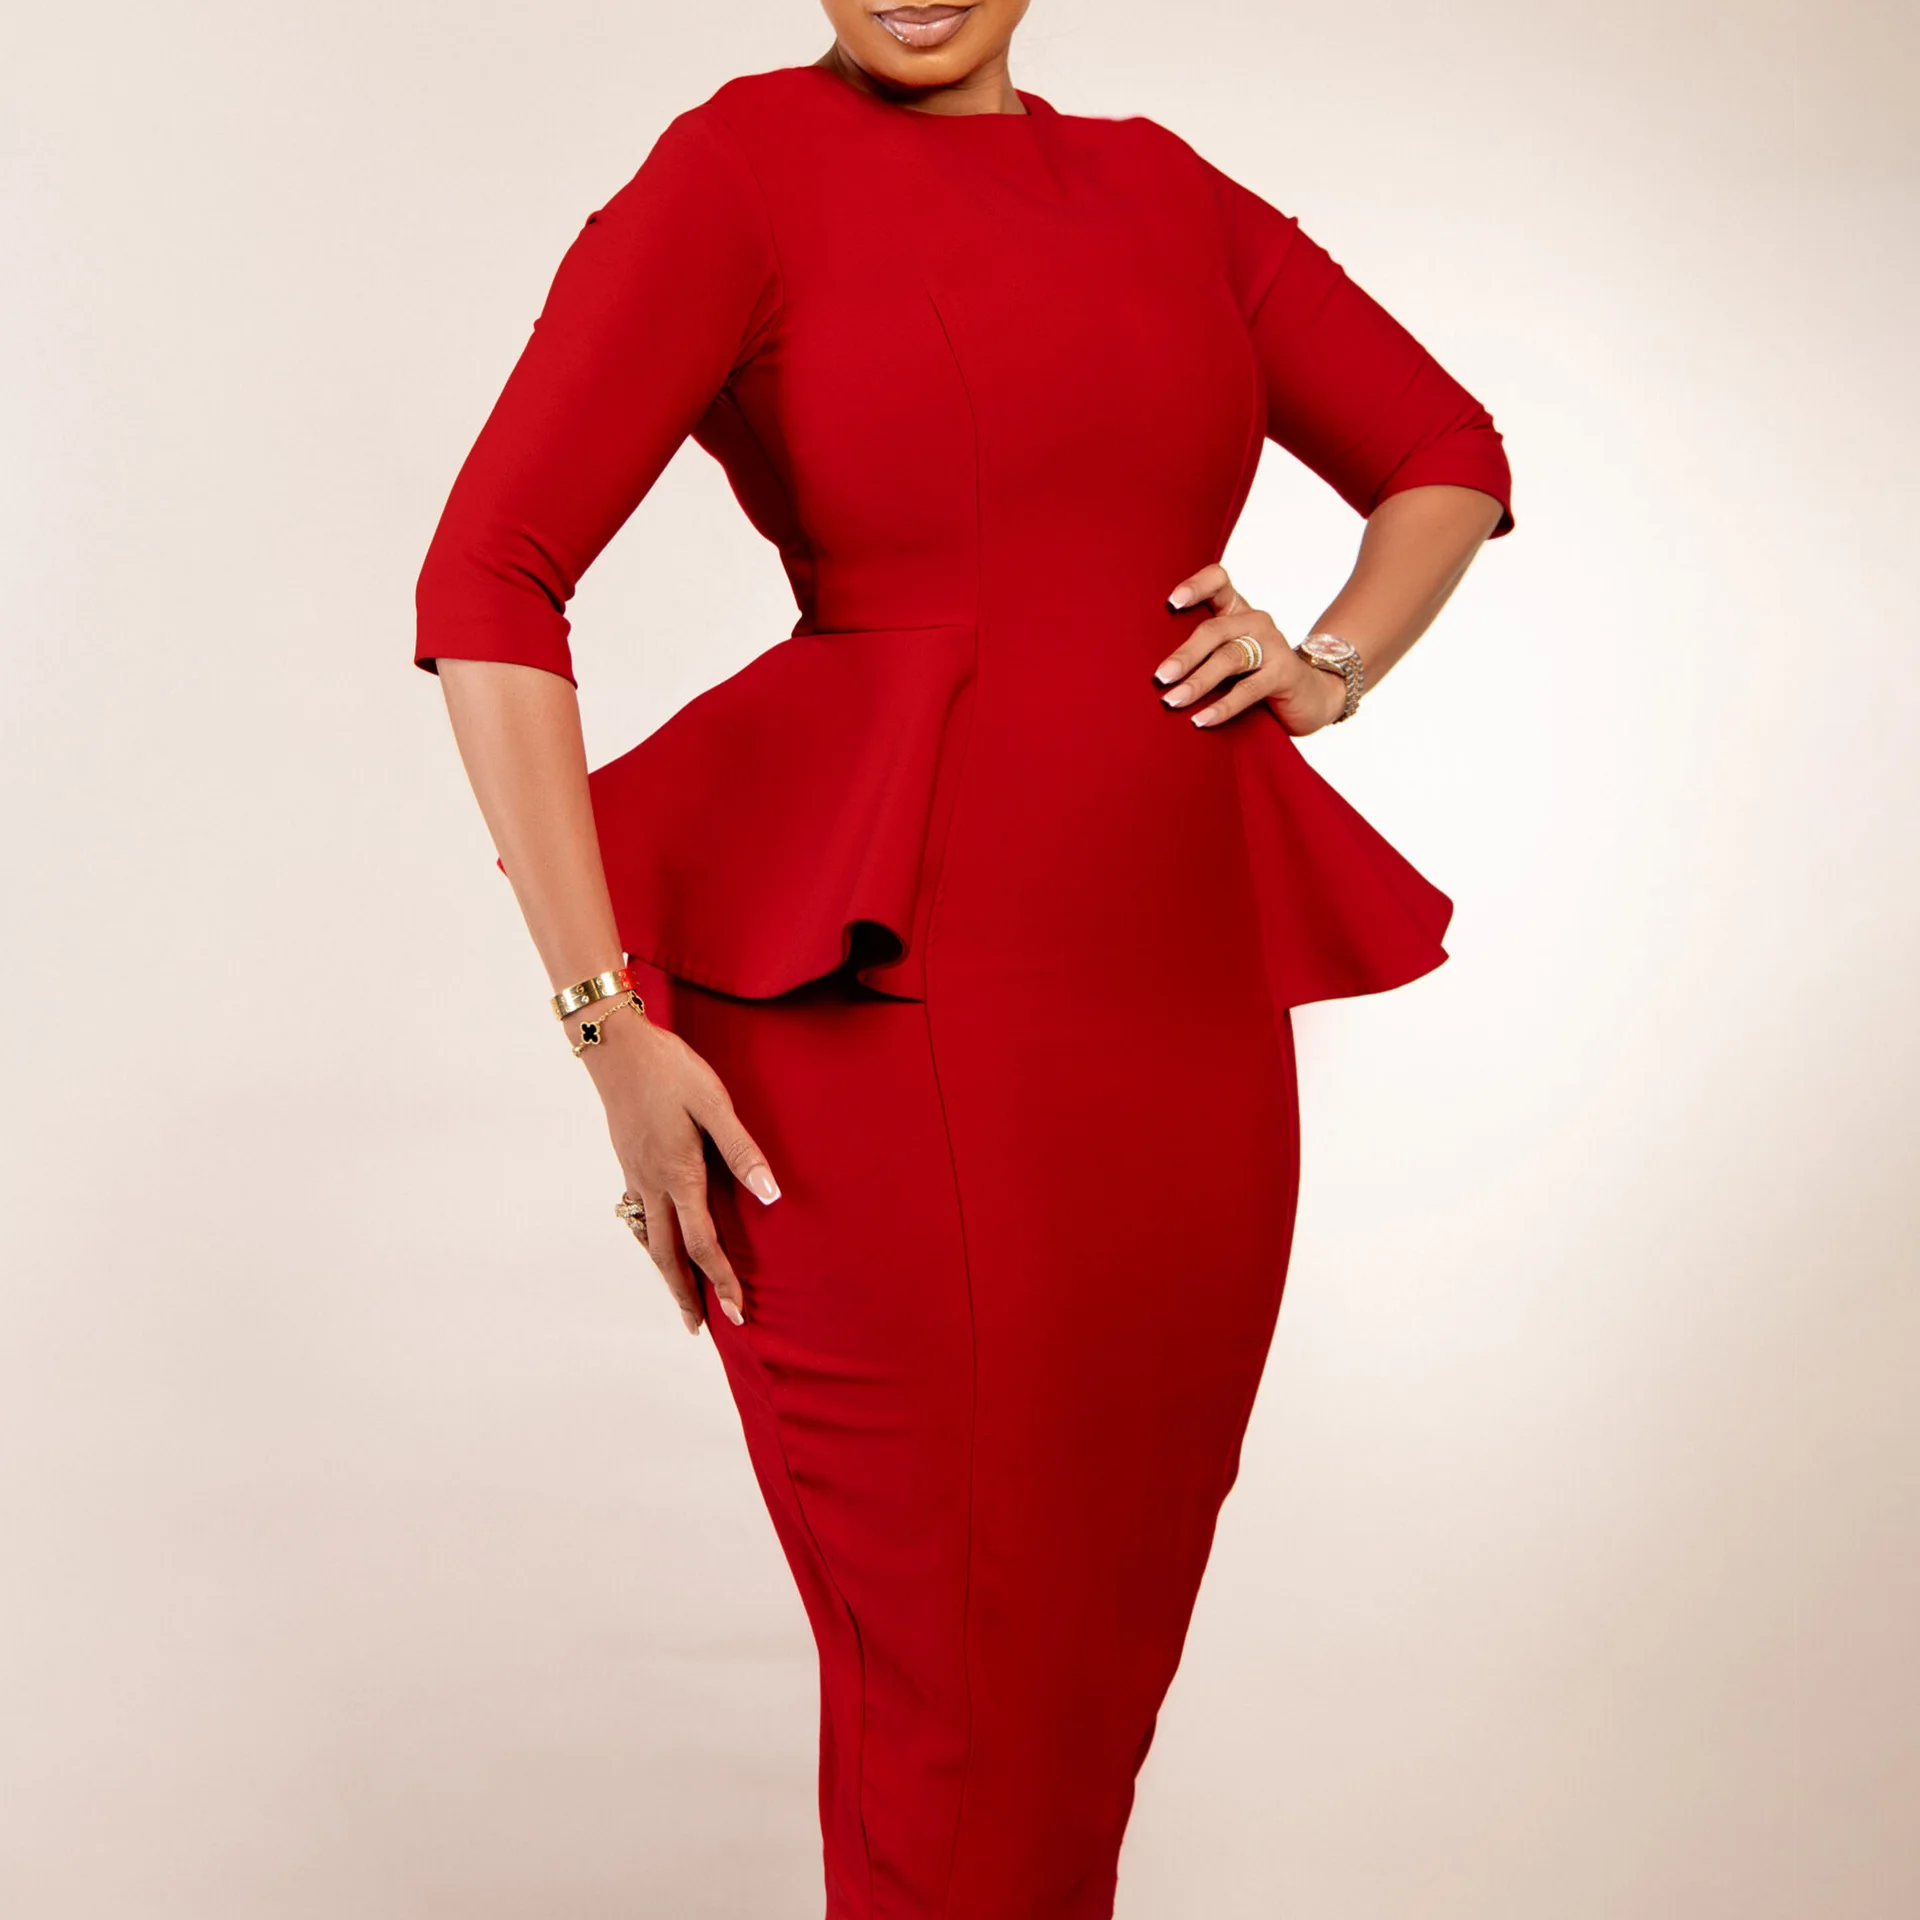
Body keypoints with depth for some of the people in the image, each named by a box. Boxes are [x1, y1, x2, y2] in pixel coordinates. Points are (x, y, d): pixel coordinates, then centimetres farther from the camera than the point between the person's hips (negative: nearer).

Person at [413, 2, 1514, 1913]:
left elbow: (1450, 458, 25)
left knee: (1107, 1639, 16)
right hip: (900, 996, -5)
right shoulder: (744, 162, -1)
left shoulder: (1163, 190, 15)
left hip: (1188, 1000, 6)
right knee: (956, 1691, 2)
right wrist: (612, 1022, -15)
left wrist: (1326, 663, 5)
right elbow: (489, 578, -11)